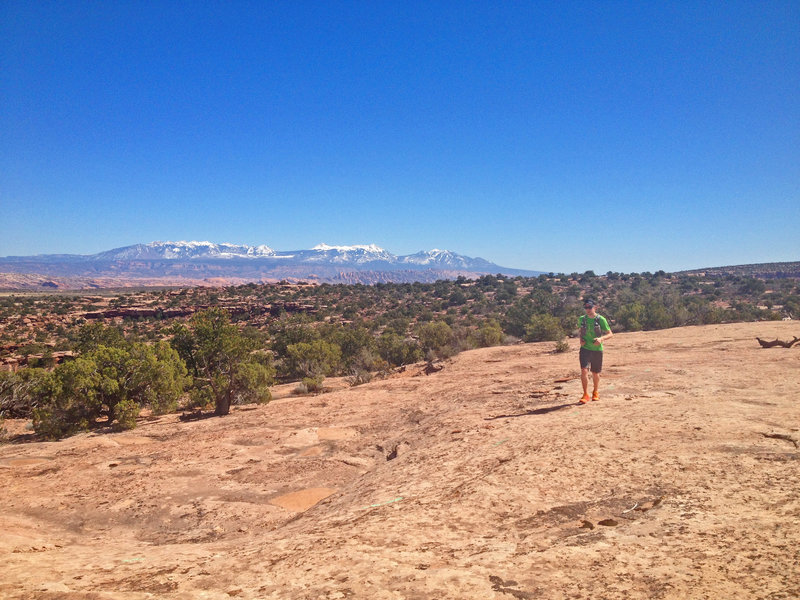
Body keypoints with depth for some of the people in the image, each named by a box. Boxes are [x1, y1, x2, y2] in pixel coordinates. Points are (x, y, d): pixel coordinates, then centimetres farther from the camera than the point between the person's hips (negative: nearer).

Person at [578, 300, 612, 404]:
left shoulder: (601, 319, -7)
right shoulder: (582, 319, 3)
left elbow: (610, 334, -3)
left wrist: (601, 338, -22)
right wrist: (581, 339, 0)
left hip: (597, 349, -1)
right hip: (585, 348, 1)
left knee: (595, 373, 11)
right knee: (584, 371, -15)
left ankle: (596, 392, 34)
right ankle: (586, 395, -7)